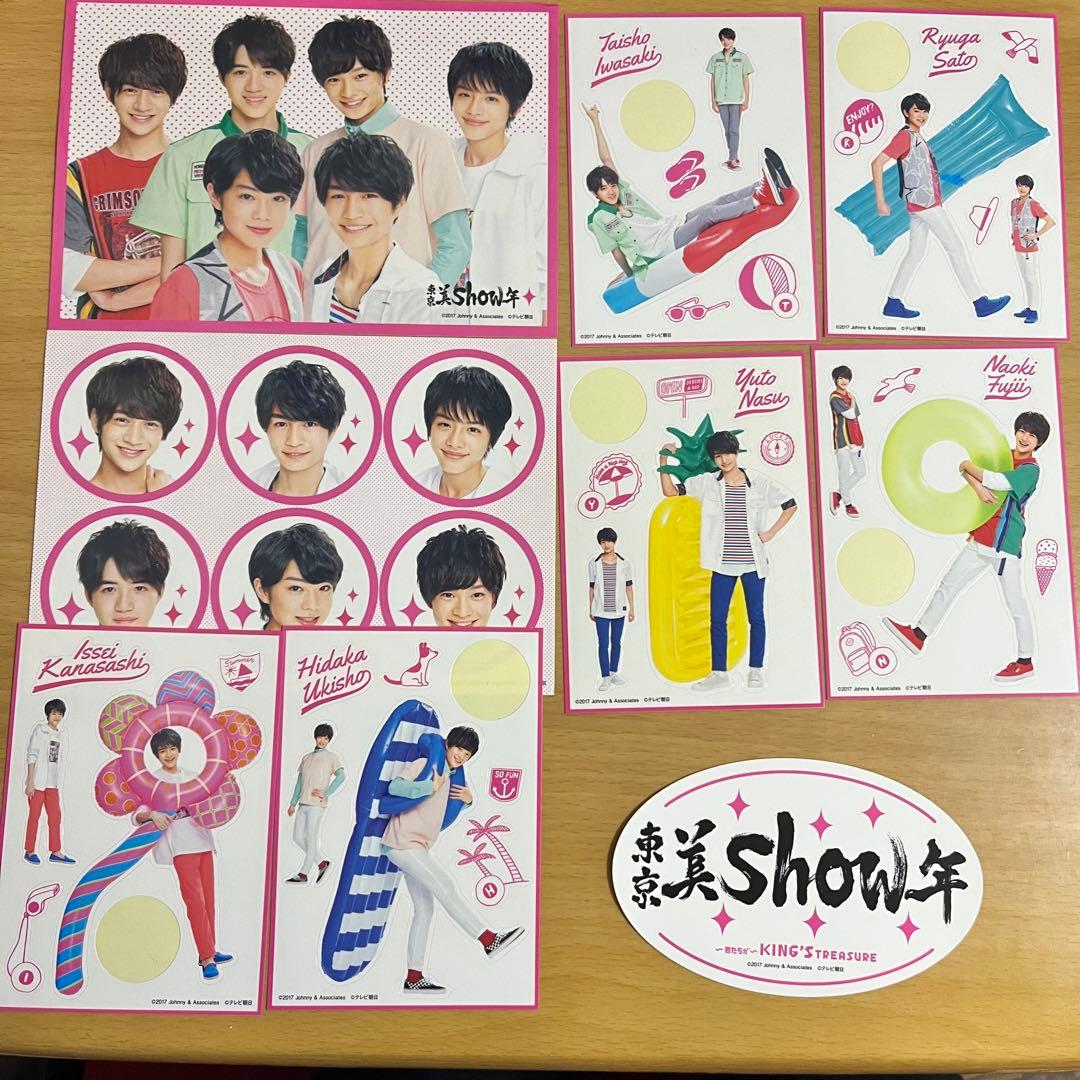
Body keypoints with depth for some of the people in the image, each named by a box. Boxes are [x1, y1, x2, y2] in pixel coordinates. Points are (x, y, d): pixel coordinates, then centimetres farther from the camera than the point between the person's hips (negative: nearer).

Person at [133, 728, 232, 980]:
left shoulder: (190, 776, 14)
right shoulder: (152, 779, -1)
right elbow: (136, 815, -8)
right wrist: (151, 814, -28)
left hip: (203, 842, 5)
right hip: (180, 846, -5)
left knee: (208, 900, 9)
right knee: (195, 901, -8)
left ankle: (209, 951, 20)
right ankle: (207, 959, -3)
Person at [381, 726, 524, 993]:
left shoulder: (451, 777, 15)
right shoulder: (424, 765, -11)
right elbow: (395, 786, -25)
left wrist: (468, 799, 10)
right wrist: (430, 786, -30)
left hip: (418, 847, 10)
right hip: (402, 842, -10)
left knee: (424, 908, 7)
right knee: (444, 884, -17)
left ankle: (413, 977, 10)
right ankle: (489, 940, -19)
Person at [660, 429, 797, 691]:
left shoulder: (759, 482, -1)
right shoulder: (707, 483, 1)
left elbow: (790, 505, 7)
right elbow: (670, 492, 2)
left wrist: (770, 533, -1)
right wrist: (664, 460, -9)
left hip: (753, 563, -1)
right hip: (723, 564, 1)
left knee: (756, 618, 7)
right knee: (717, 619, 4)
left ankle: (756, 671, 19)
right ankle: (719, 673, 14)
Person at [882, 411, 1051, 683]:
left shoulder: (1030, 469, -9)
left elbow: (996, 481, -24)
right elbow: (965, 470, 3)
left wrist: (967, 466, -11)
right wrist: (977, 486, -17)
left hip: (1005, 544, -7)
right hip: (980, 539, 7)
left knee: (1016, 604, 1)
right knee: (949, 583, 9)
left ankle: (1025, 662, 11)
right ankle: (918, 635, 16)